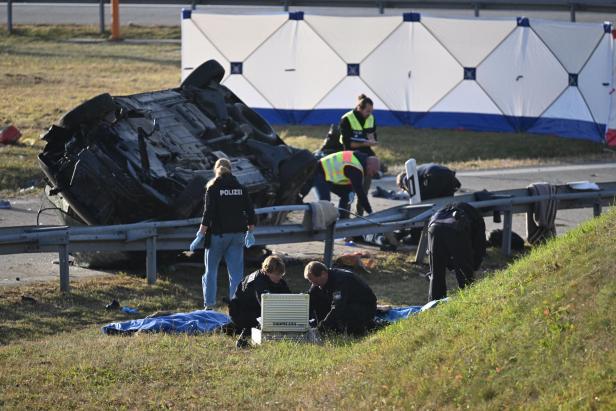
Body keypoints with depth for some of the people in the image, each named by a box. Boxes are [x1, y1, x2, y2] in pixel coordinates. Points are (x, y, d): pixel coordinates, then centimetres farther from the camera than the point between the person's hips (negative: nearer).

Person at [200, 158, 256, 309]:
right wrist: (250, 229, 17)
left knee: (211, 270, 11)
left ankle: (209, 304, 9)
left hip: (218, 234, -3)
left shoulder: (213, 189, -7)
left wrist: (201, 233, -9)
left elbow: (208, 213, -13)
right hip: (237, 233, 3)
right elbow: (250, 211, 5)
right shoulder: (241, 188, 4)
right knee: (236, 271, 5)